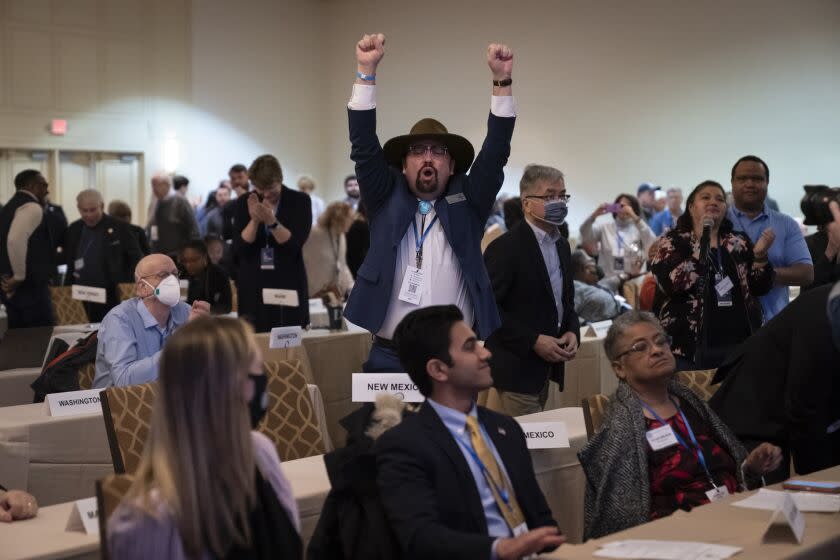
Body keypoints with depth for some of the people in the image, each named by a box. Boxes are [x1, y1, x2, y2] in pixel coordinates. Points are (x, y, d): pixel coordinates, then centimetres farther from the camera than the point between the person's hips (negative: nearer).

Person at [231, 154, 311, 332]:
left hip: (288, 285, -1)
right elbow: (239, 248, -2)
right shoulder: (244, 203, 5)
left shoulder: (300, 201, 0)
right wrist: (254, 220, -17)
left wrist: (271, 221, -23)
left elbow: (295, 243, -10)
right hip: (253, 287, 2)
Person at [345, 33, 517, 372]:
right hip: (390, 356, 0)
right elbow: (365, 147, -1)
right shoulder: (386, 201, 9)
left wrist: (502, 80, -10)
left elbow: (495, 154, -1)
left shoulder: (466, 204, 8)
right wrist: (366, 71, -11)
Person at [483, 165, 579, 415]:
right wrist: (533, 341, -20)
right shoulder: (505, 248, -14)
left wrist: (572, 331, 2)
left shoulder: (561, 245, 12)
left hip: (547, 366, 8)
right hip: (517, 366, -8)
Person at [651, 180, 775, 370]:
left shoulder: (739, 242, 14)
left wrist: (760, 255, -7)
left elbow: (759, 288, 10)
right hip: (690, 346, -4)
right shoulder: (672, 242, 3)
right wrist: (702, 243, -16)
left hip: (740, 344, 4)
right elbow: (670, 284, -15)